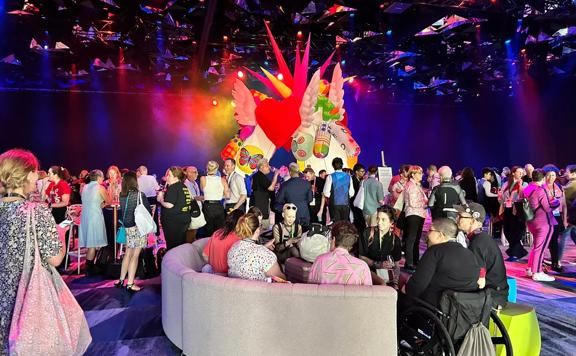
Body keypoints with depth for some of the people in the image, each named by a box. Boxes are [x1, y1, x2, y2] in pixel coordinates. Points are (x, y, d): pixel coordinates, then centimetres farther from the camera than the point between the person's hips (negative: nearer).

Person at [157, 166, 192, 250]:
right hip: (185, 219, 8)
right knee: (181, 243, 15)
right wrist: (164, 195, 17)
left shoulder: (173, 188, -15)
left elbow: (169, 205, -23)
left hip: (173, 222, -8)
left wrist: (160, 199, -5)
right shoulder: (184, 187, 11)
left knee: (172, 246, -1)